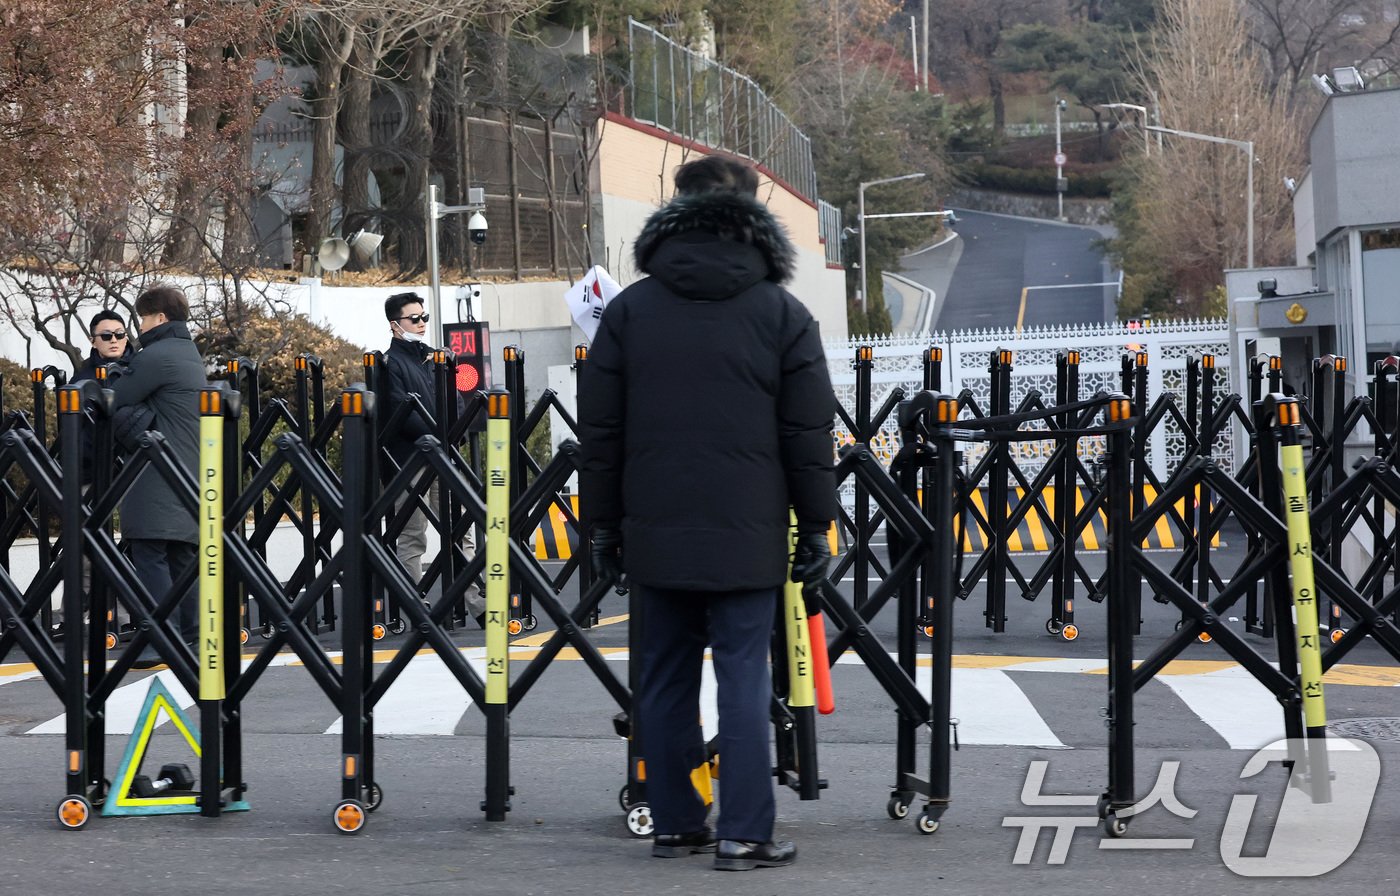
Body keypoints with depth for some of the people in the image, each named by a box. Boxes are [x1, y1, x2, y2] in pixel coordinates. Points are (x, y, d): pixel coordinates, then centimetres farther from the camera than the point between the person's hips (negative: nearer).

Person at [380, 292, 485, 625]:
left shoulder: (432, 357, 17)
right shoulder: (391, 363, -5)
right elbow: (401, 412, -14)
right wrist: (436, 438, -17)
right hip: (408, 460, -7)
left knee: (462, 531, 2)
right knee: (411, 538, -1)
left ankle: (479, 603, 0)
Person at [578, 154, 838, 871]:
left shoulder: (630, 308, 6)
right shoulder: (781, 313, 0)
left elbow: (599, 429, 7)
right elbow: (808, 434, 0)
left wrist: (604, 523, 13)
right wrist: (815, 525, 6)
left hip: (656, 534, 2)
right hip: (746, 535, -2)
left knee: (667, 676, 10)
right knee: (744, 677, -1)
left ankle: (673, 822, 16)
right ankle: (744, 834, -3)